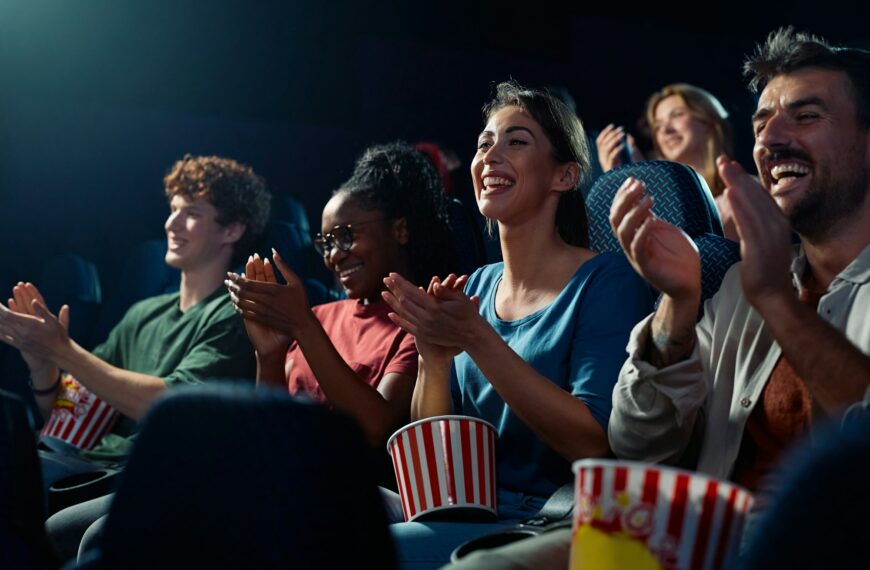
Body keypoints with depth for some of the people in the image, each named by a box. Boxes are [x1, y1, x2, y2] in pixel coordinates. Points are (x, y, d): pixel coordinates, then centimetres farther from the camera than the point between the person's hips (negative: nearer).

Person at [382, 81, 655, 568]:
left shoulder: (607, 279, -8)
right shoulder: (477, 286, 11)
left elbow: (595, 444, -19)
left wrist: (476, 339, -23)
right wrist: (433, 359, -11)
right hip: (463, 510, 6)